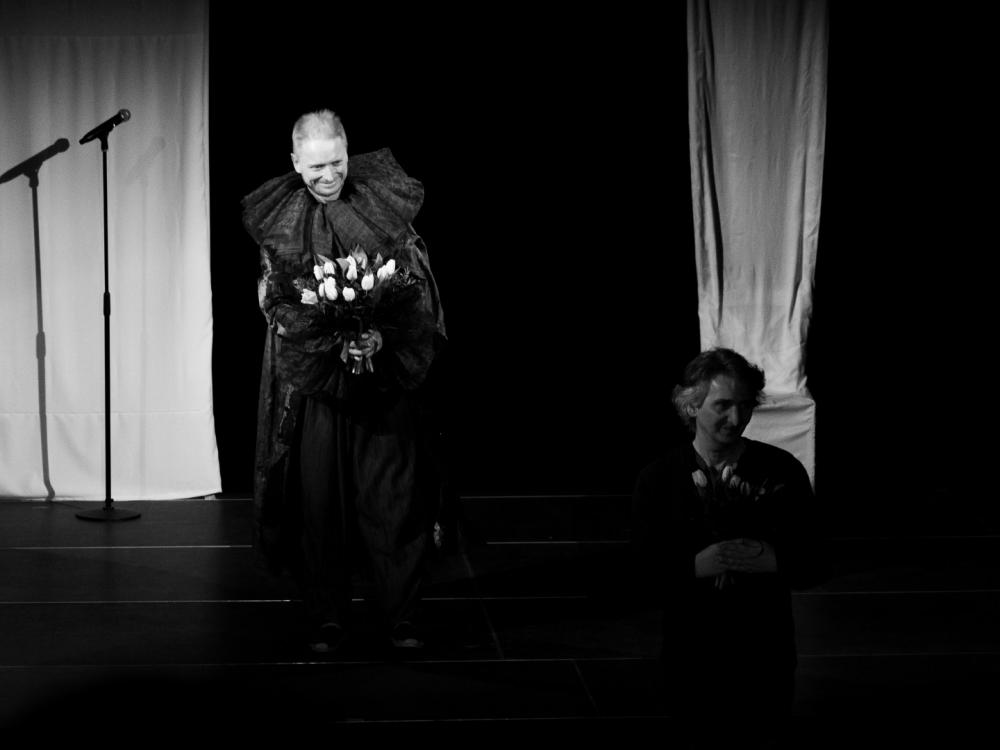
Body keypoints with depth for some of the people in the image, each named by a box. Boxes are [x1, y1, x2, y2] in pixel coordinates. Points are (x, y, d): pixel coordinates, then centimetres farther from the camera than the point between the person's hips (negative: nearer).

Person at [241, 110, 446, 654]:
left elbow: (417, 286, -2)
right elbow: (277, 304, -4)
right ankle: (327, 617, 15)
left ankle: (399, 612, 12)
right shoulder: (277, 221, -1)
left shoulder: (383, 205, -1)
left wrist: (381, 334, -20)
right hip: (311, 379, 0)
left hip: (386, 379, 0)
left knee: (392, 496, 1)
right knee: (318, 498, 3)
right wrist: (337, 341, -19)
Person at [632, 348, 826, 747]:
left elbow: (815, 564, -1)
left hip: (766, 655, 1)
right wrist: (698, 565, -25)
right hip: (692, 656, 0)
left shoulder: (783, 471, -4)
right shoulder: (658, 479, -5)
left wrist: (773, 561, -20)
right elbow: (645, 573, -8)